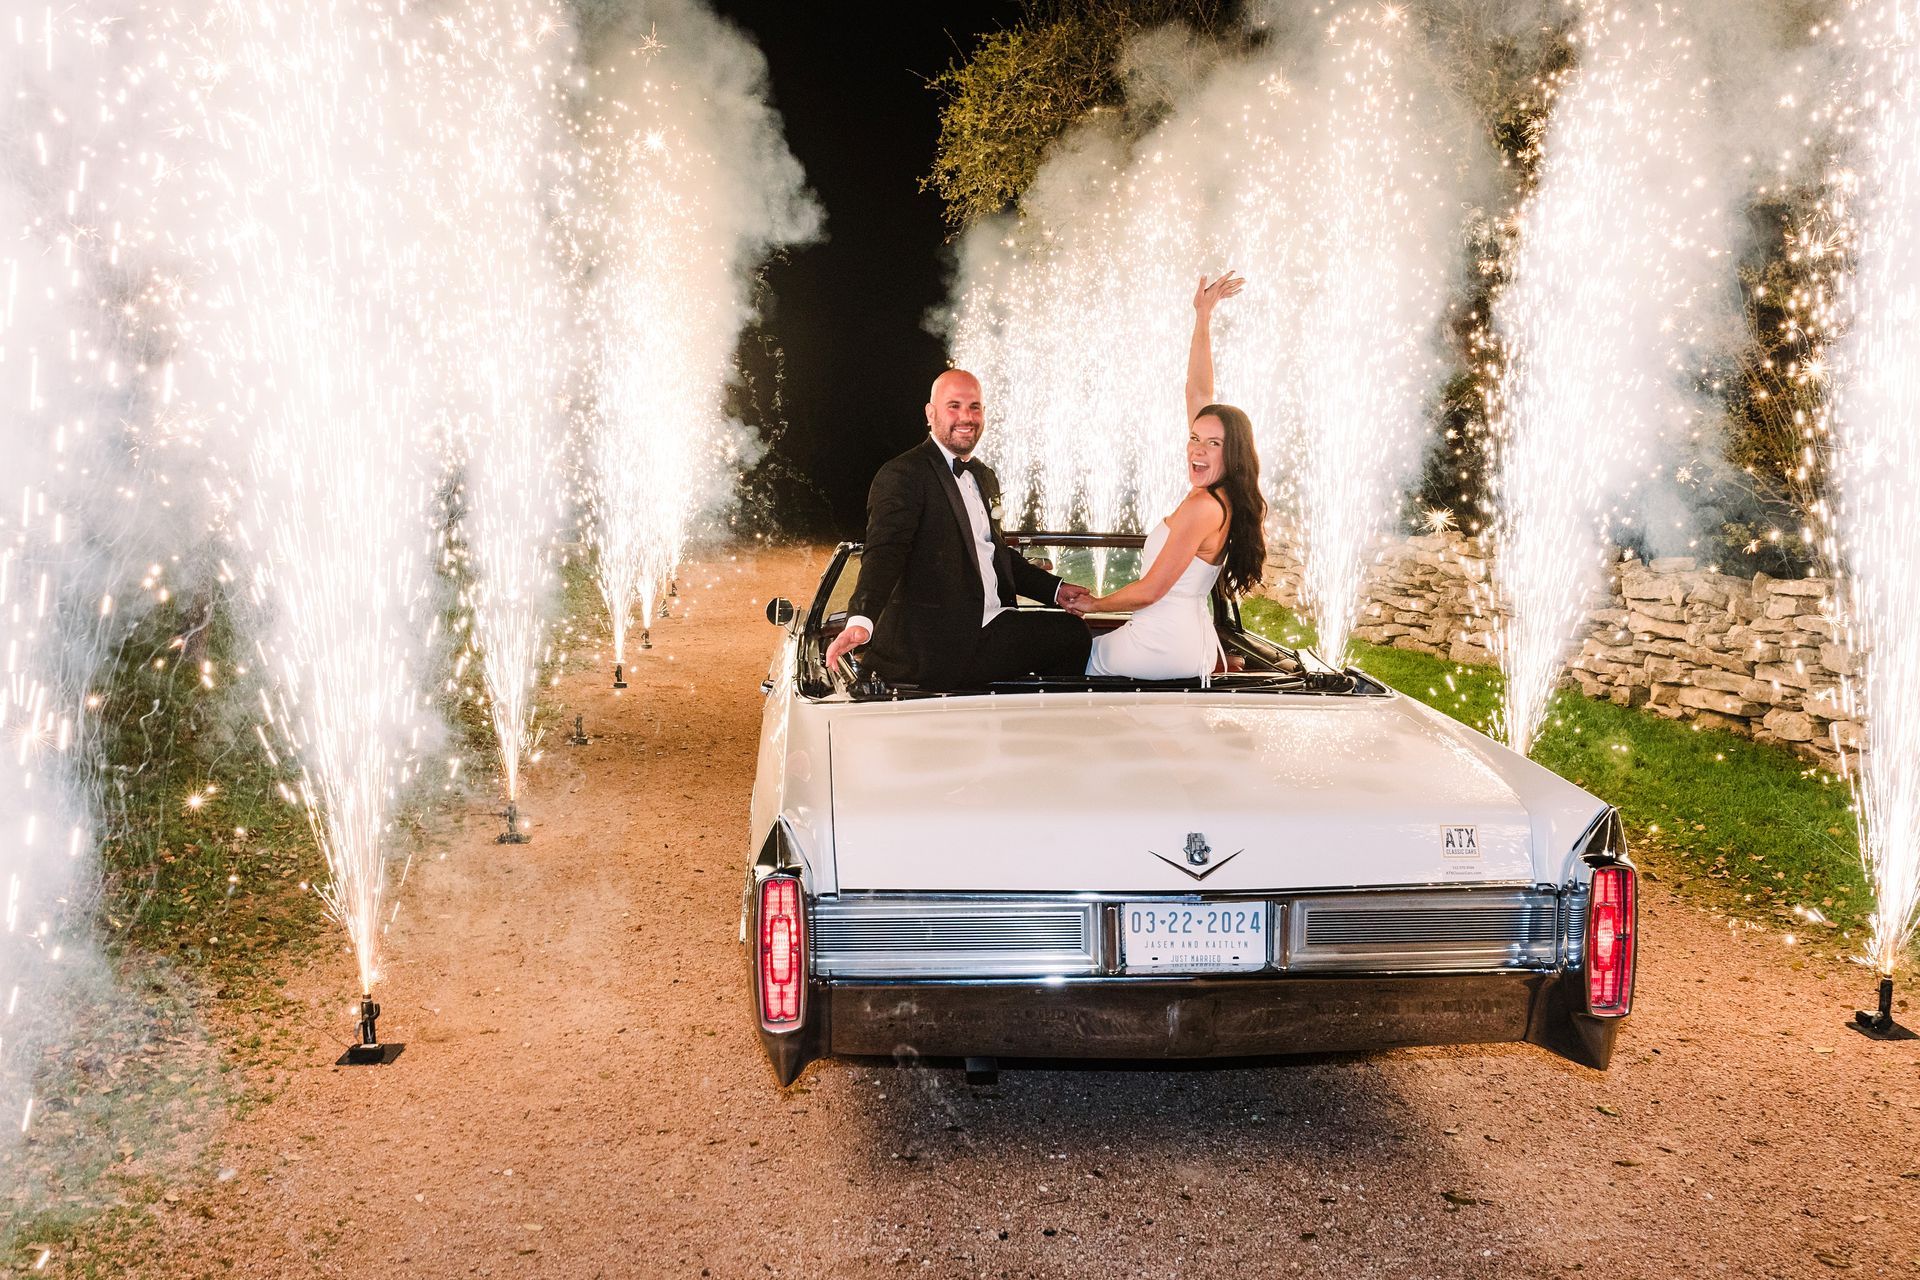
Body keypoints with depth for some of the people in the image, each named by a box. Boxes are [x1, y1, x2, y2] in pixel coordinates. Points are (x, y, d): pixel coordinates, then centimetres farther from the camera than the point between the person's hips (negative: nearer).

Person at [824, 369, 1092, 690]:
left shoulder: (984, 477, 21)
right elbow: (883, 553, -22)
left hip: (992, 625, 9)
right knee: (1071, 636, -14)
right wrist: (861, 621, -38)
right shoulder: (902, 475, -9)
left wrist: (1054, 589, 25)